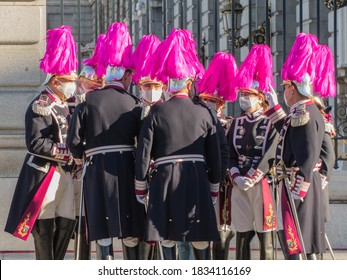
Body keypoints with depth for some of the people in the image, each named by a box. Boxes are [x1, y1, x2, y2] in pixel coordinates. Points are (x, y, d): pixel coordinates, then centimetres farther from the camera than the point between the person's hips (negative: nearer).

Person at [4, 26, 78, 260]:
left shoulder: (65, 107, 16)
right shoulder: (40, 107, -12)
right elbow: (36, 143, -21)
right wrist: (67, 153, -19)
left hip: (65, 174, 8)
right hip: (44, 176, -8)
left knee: (66, 224, 5)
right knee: (45, 227, -4)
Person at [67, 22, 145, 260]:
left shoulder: (88, 102, -2)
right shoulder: (134, 104, 0)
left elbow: (74, 142, -7)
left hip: (97, 171, -1)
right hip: (126, 170, 1)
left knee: (103, 232, -1)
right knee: (131, 234, 9)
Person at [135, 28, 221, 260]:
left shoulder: (157, 112, -5)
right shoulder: (203, 114, 1)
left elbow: (144, 152, -5)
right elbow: (215, 155, 4)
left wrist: (141, 187, 4)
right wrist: (214, 188, 14)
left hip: (165, 180, -1)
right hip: (197, 181, 1)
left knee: (167, 237, 3)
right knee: (201, 239, 6)